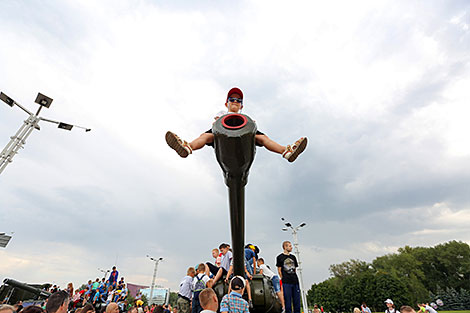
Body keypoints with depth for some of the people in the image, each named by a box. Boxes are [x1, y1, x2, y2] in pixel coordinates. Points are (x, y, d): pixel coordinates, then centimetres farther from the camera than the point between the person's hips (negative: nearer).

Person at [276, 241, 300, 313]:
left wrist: (295, 278, 12)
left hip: (295, 281, 5)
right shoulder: (280, 257, -1)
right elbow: (279, 270, 0)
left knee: (297, 300, 8)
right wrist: (283, 279, -5)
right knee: (288, 300, -2)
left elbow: (295, 269, 20)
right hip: (286, 283, -5)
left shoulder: (293, 257, 15)